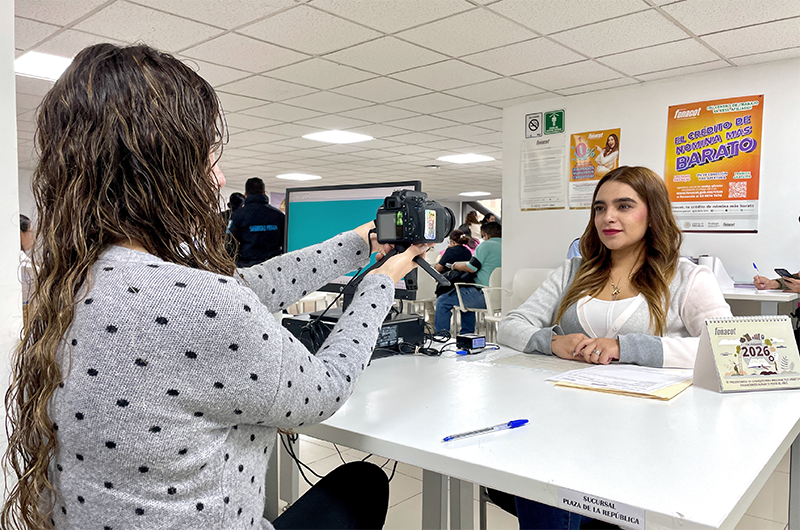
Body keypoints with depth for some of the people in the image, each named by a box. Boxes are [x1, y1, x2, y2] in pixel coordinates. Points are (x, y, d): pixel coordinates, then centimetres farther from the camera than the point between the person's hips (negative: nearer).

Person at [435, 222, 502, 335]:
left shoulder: (486, 245, -8)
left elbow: (471, 268, -11)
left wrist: (456, 265, 9)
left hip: (483, 296, -9)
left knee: (442, 301, 3)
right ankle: (466, 335, 40)